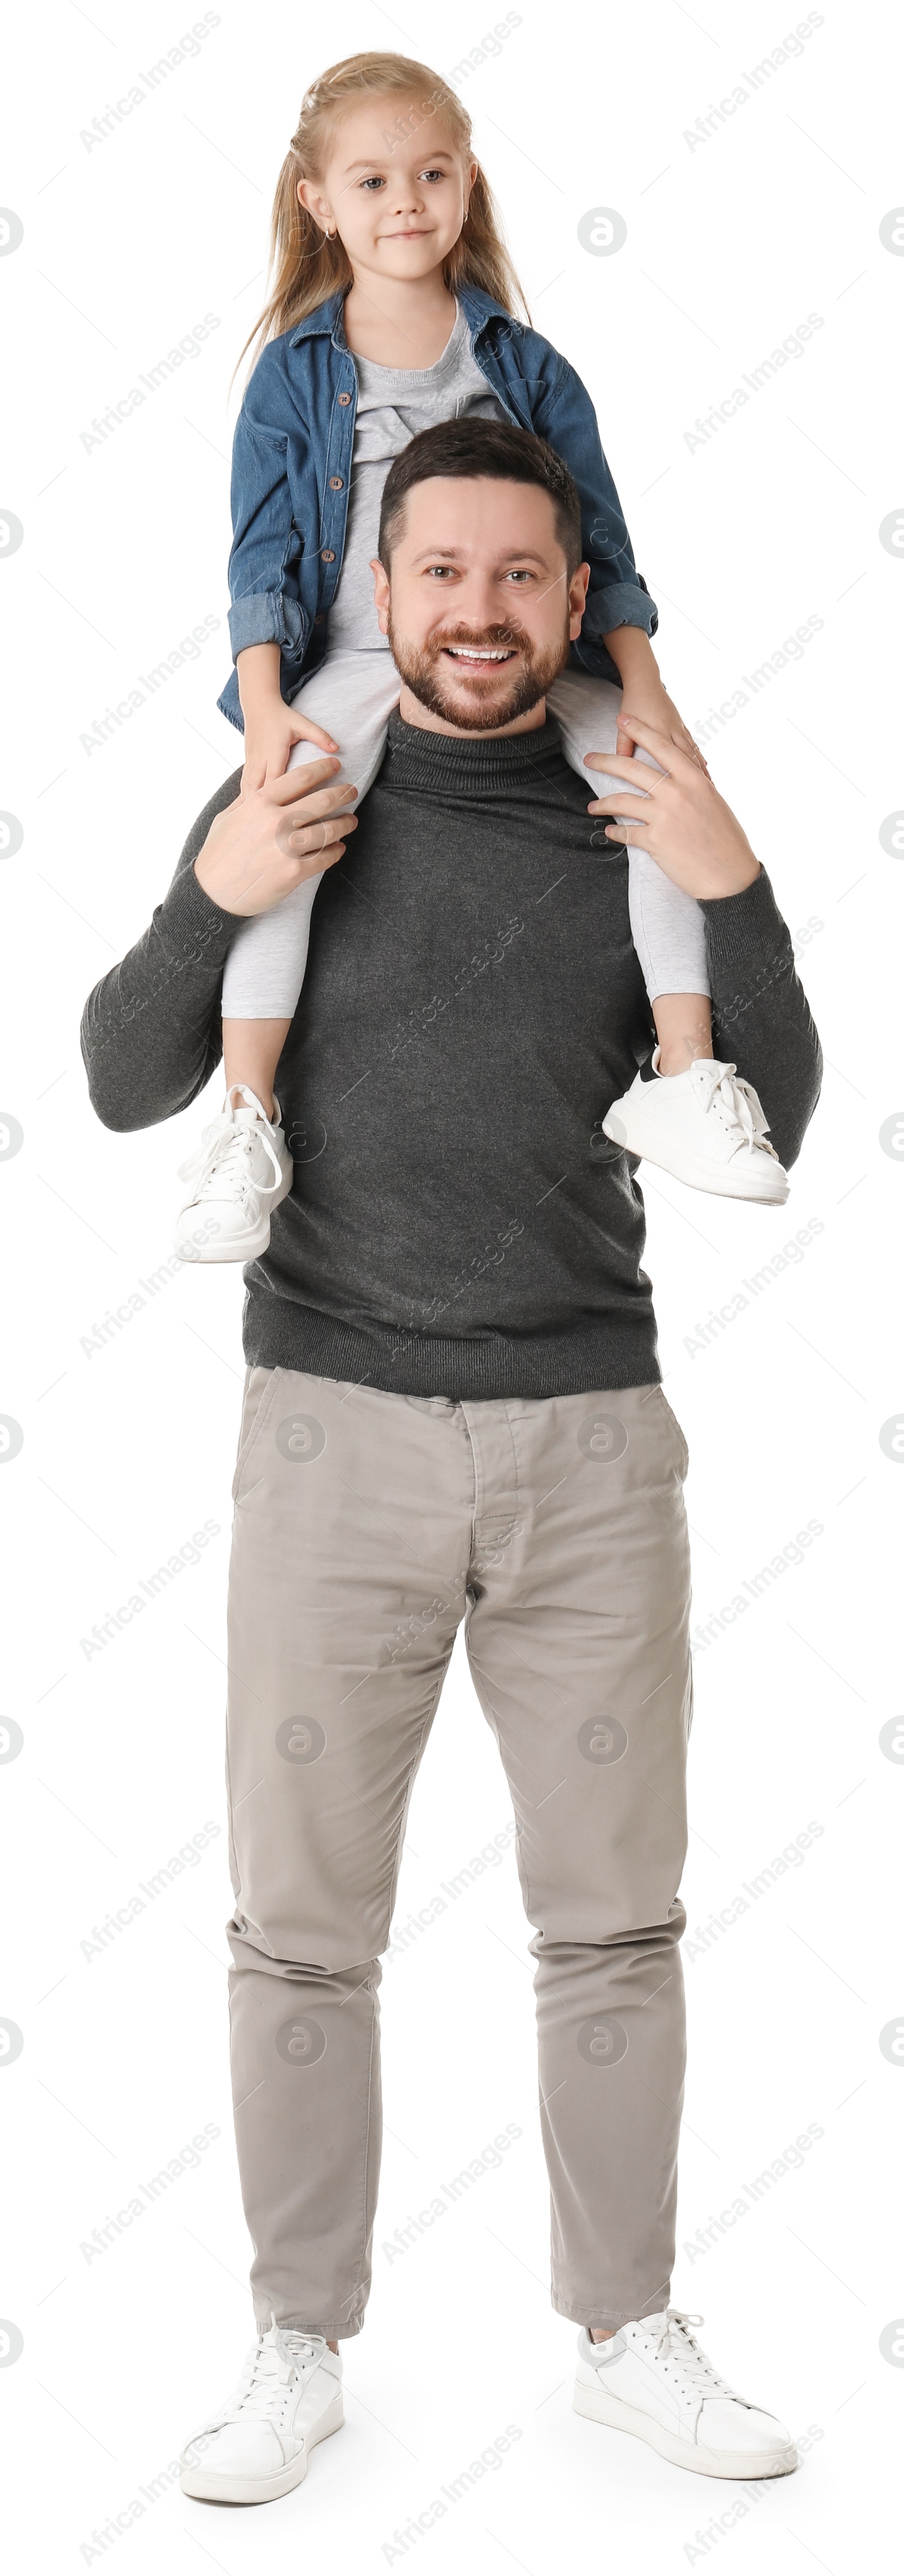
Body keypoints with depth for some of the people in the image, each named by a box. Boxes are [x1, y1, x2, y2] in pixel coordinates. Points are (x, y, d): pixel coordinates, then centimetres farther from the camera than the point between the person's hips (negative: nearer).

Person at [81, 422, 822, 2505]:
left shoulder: (639, 827, 5)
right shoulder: (292, 807, 2)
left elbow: (764, 1129, 3)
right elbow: (128, 1088, 2)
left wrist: (738, 895, -10)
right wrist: (211, 899, -15)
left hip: (590, 1435, 1)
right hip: (338, 1428, -1)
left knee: (616, 1923, 8)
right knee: (303, 1929, 3)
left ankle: (630, 2336, 22)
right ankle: (301, 2351, 19)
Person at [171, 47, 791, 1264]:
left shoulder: (525, 364, 7)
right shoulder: (295, 370, 4)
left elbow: (599, 539, 7)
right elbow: (262, 551, 1)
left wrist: (644, 687, -6)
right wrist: (264, 705, -15)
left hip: (526, 657, 2)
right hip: (354, 661, -2)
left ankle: (683, 1084, -14)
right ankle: (246, 1127, -24)